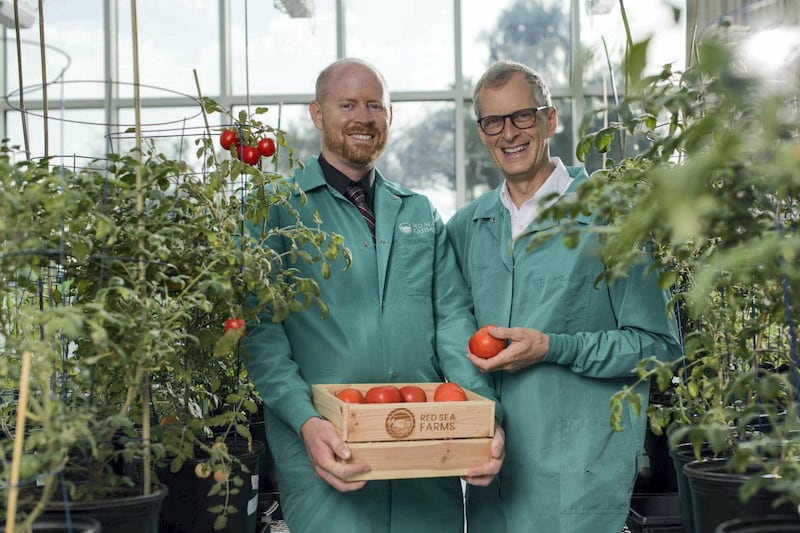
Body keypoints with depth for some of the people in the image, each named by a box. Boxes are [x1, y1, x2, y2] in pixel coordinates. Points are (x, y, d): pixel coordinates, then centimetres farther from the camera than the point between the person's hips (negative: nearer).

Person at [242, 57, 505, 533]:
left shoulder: (420, 213, 16)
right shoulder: (278, 208, 2)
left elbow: (454, 317, 9)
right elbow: (261, 331, -6)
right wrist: (305, 421, -20)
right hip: (329, 448, -4)